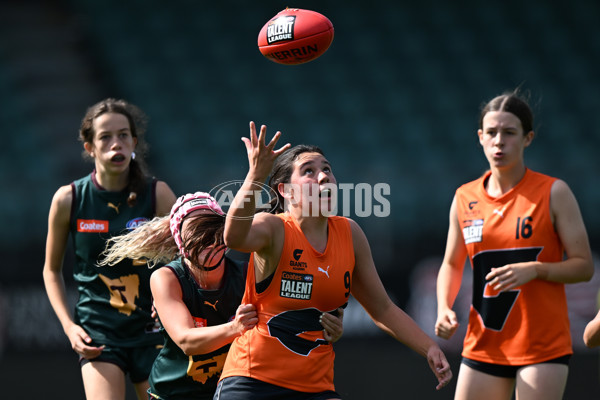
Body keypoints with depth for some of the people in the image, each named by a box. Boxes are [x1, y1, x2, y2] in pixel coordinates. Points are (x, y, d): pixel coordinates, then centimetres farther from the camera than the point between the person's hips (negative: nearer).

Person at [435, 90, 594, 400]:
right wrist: (444, 307, -1)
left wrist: (534, 270, -20)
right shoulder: (465, 199, 7)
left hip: (543, 345, -4)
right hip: (483, 344, 4)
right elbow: (452, 265, 18)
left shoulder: (553, 193, -4)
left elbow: (584, 266, -4)